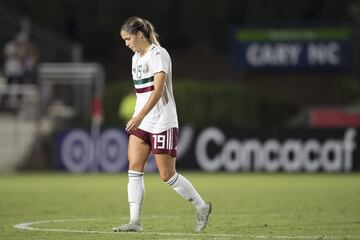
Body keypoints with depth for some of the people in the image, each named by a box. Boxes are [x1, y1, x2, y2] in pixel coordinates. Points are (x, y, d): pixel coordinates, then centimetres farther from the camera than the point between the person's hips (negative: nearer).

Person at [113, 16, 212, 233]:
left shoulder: (158, 55, -13)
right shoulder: (137, 58, 14)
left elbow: (158, 90, -23)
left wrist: (140, 116, -30)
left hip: (162, 123, -8)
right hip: (141, 123, 8)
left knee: (167, 175, -4)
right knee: (134, 169, -4)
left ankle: (202, 207, 14)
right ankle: (135, 221, -5)